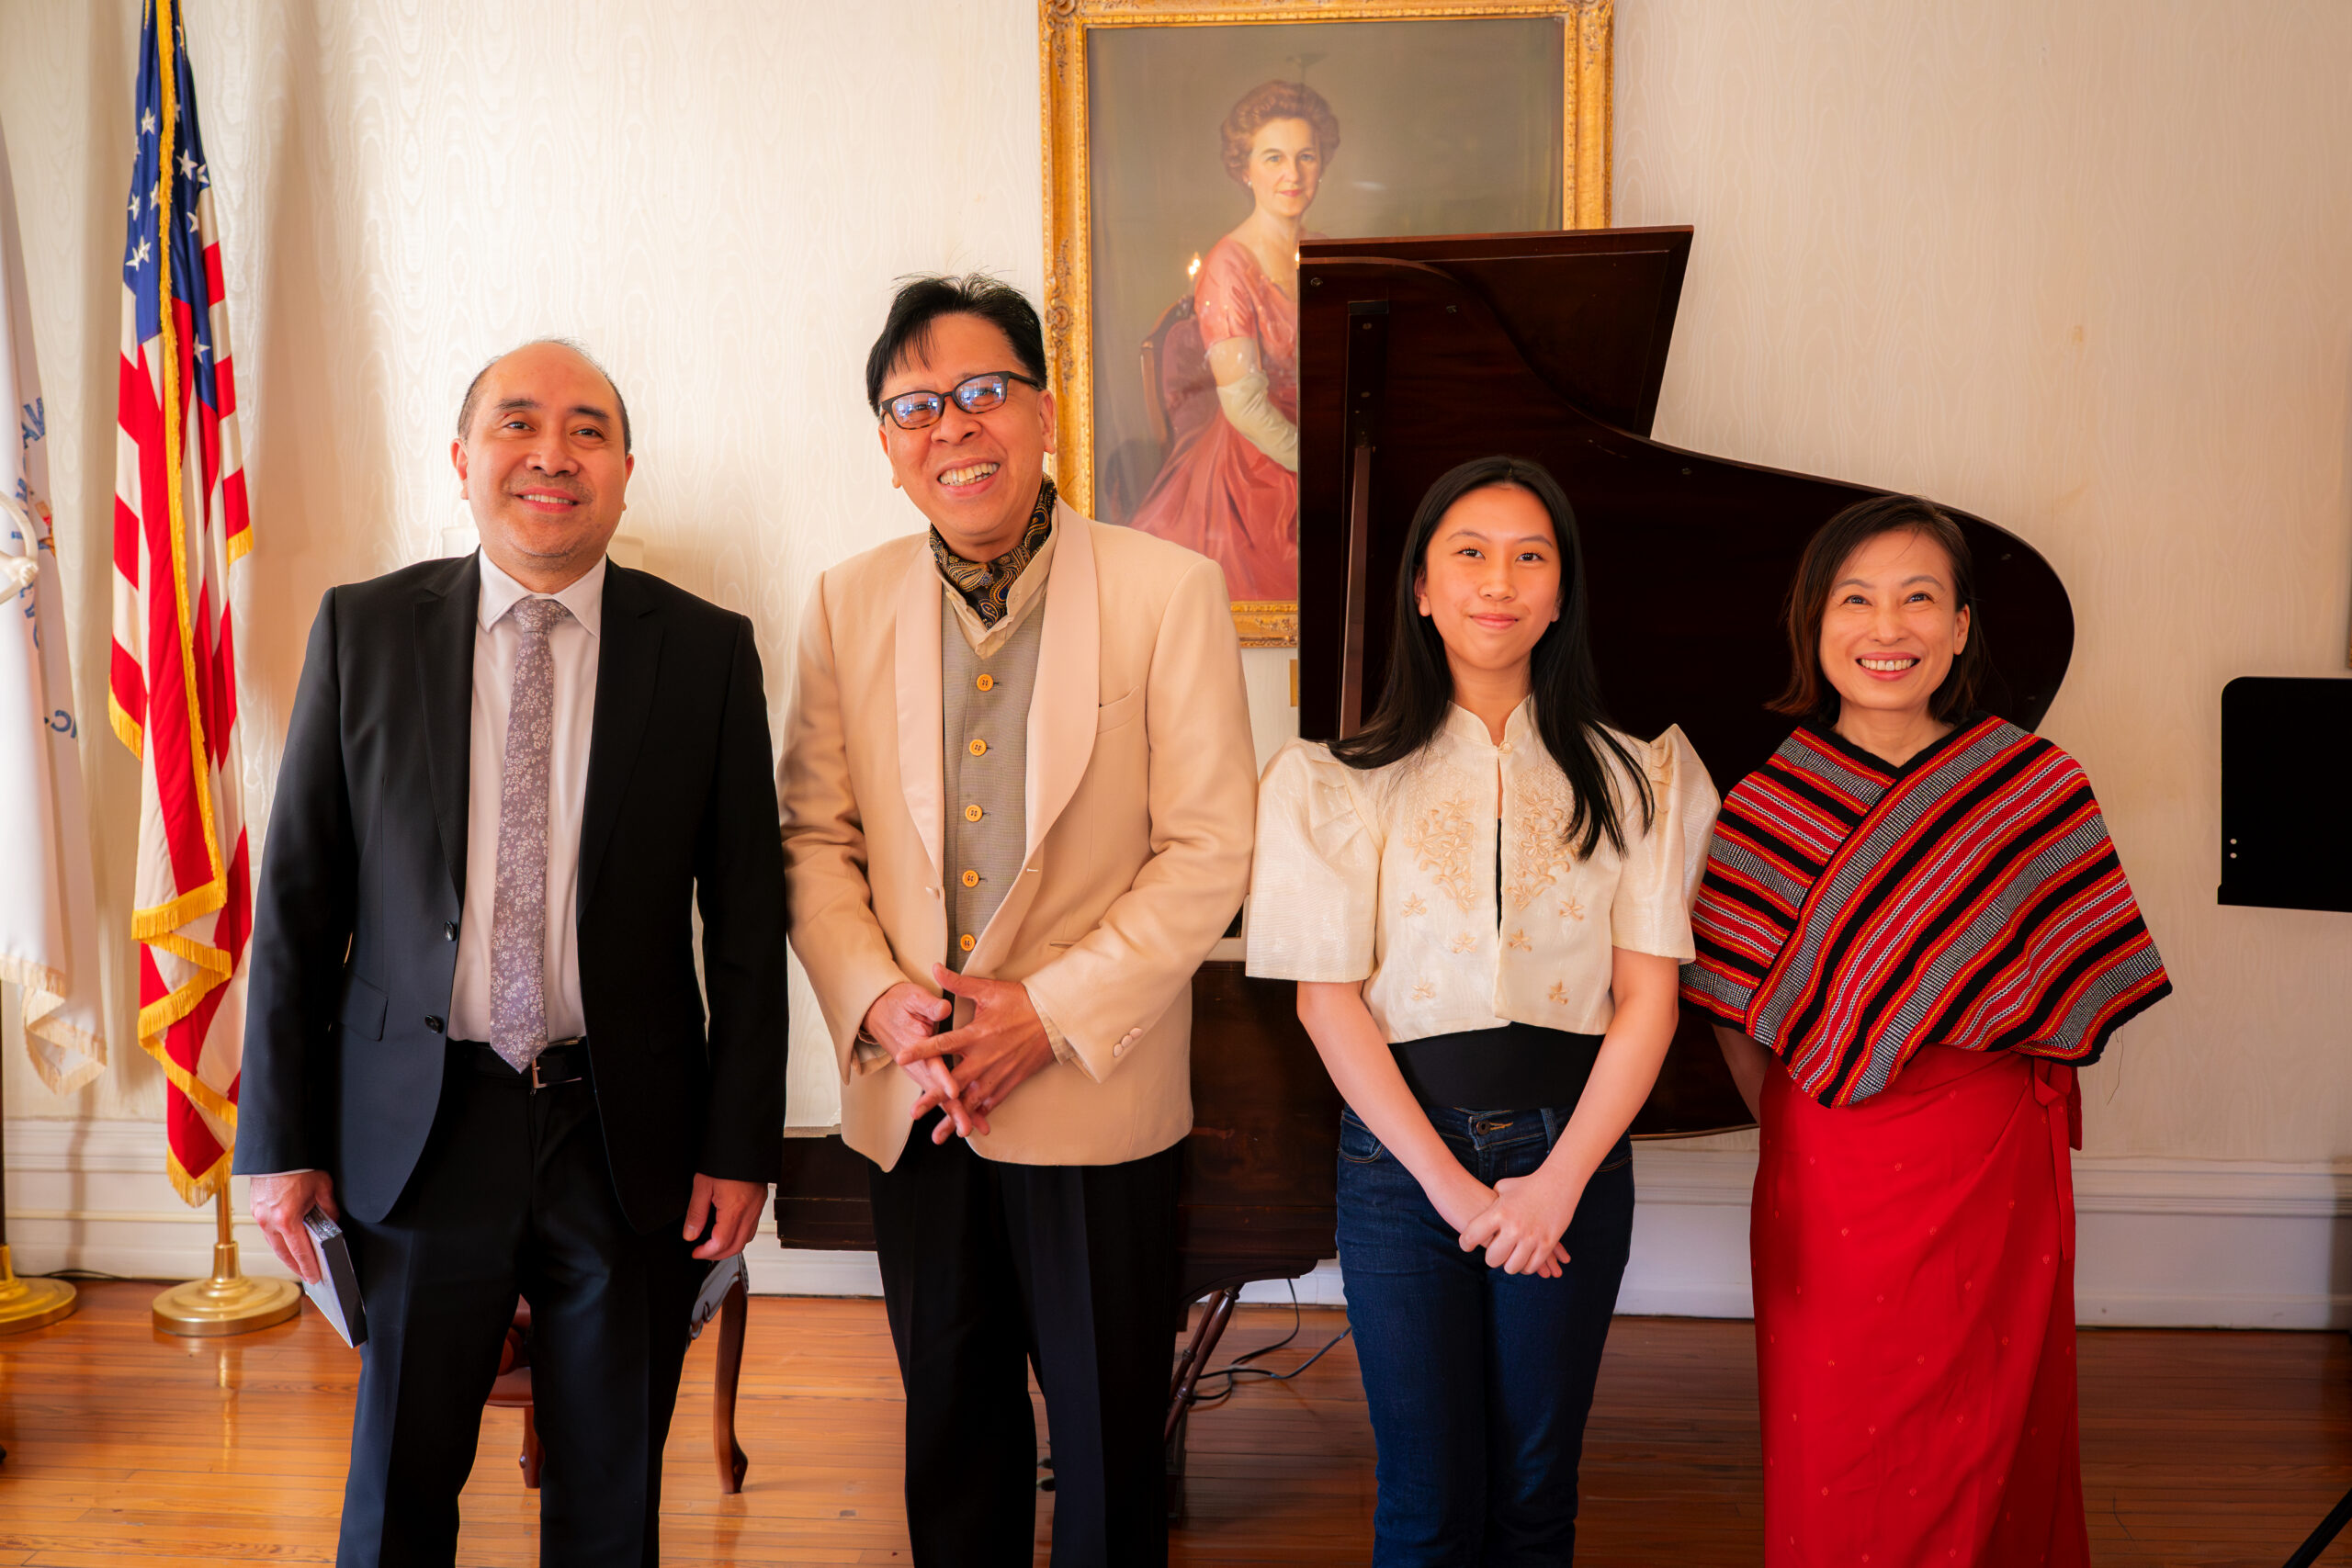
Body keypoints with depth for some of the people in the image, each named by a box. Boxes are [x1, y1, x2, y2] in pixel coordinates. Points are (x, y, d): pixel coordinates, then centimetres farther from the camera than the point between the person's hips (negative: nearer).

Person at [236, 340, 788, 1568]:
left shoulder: (708, 649, -2)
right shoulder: (362, 629, 0)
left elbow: (748, 915, -1)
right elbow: (298, 897, 2)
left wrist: (741, 1143, -3)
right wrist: (279, 1140, 1)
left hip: (631, 1137, 0)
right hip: (417, 1130, 1)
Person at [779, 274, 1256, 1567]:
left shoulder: (1168, 590, -8)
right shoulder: (847, 604, 3)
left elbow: (1208, 852, -10)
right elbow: (815, 837, 5)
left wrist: (1053, 1011, -16)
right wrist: (875, 998, -11)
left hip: (1097, 1101, -3)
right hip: (910, 1101, 3)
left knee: (1109, 1436, 12)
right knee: (951, 1421, 20)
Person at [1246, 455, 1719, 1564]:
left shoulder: (1631, 779, 5)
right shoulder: (1341, 781, 0)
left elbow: (1647, 996, 1)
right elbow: (1329, 999, -4)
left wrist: (1558, 1181, -9)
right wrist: (1452, 1184, -10)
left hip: (1573, 1151, 2)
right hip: (1401, 1152, -1)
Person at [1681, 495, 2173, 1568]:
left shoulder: (2037, 784, -1)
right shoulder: (1766, 807, -2)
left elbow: (2077, 995, 5)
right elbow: (1732, 1011, 3)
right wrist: (1797, 1135, -3)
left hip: (1995, 1173, 1)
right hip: (1828, 1185, 0)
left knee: (1982, 1449, 12)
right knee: (1832, 1473, 9)